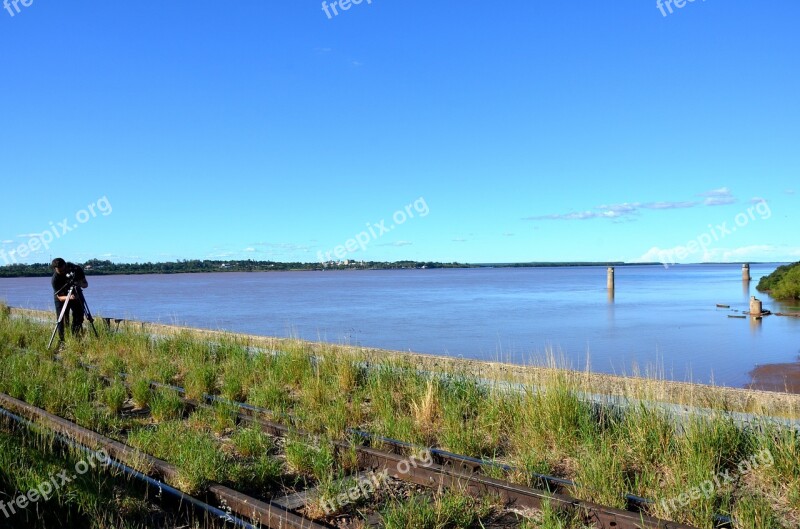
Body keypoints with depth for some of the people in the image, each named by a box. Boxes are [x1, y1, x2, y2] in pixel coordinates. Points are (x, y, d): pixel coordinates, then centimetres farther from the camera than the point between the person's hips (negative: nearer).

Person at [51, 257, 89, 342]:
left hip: (76, 295, 2)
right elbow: (60, 297, -27)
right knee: (61, 320, -10)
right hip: (62, 298, -2)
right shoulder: (55, 279, -28)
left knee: (78, 318, -2)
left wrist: (80, 284, -37)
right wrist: (69, 297, -48)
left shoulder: (76, 269, -24)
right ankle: (61, 342, -4)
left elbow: (86, 284, -14)